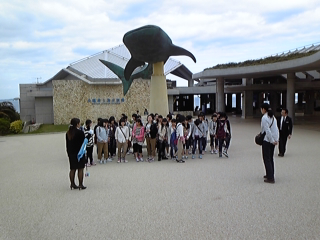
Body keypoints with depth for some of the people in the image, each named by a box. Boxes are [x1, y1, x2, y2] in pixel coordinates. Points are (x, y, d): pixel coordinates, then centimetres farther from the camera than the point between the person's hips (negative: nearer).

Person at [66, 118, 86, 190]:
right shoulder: (80, 132, -15)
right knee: (80, 169, 2)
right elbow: (83, 143, -11)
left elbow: (67, 144, 10)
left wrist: (69, 153, 17)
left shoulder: (68, 133, 5)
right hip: (79, 153, -6)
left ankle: (72, 184, 18)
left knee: (72, 169, 13)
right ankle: (80, 185, 5)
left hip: (71, 153, 6)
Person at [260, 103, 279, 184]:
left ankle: (270, 178, 1)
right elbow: (276, 129, 9)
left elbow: (267, 131, -20)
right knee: (270, 158, 19)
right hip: (273, 140, 9)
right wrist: (276, 139, 7)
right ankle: (270, 175, 30)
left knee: (267, 159, -1)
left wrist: (272, 140, -15)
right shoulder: (272, 117, 10)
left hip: (267, 141, -9)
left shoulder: (264, 118, -16)